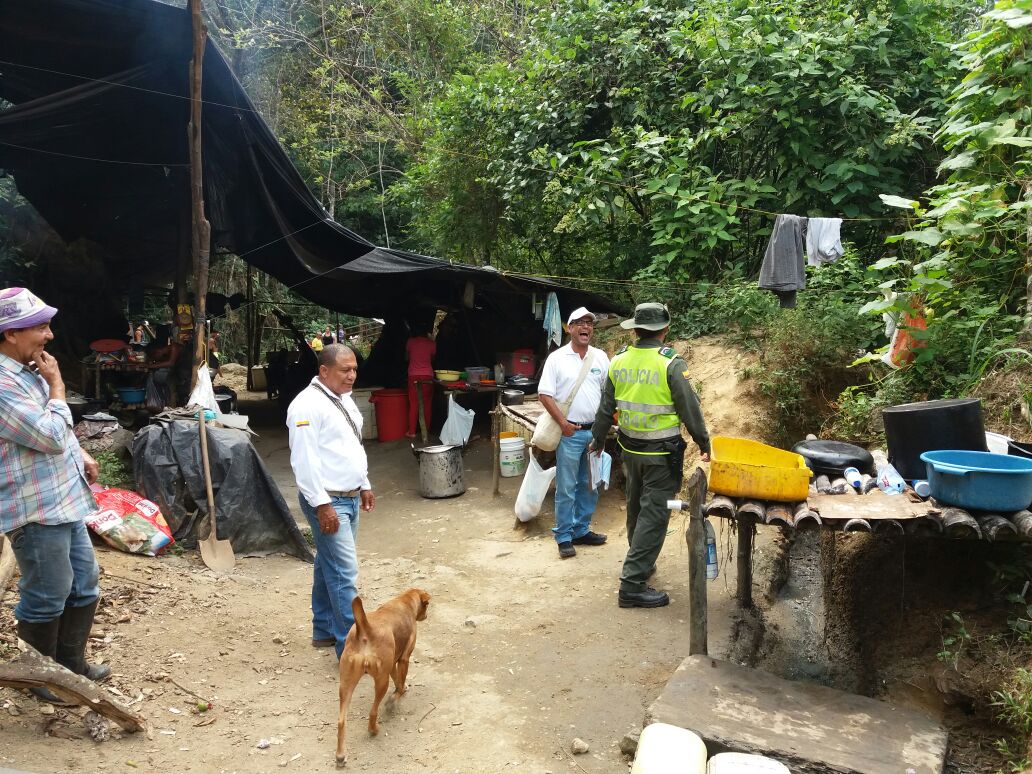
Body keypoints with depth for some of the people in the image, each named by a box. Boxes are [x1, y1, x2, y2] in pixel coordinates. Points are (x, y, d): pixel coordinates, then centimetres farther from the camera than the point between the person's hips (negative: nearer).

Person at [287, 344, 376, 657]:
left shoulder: (344, 399, 11)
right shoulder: (308, 405, -19)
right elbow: (304, 460, -22)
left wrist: (364, 486, 21)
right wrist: (322, 505, -22)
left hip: (350, 498, 9)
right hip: (328, 501, -9)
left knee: (329, 566, 19)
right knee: (344, 574, -8)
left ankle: (324, 630, 31)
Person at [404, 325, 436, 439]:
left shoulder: (410, 341, 2)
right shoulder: (431, 343, 2)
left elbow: (407, 358, 14)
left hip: (414, 376, -1)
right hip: (428, 376, 1)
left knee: (413, 404, 2)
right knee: (427, 404, 7)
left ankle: (412, 432, 2)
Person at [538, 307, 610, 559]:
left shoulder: (601, 358, 7)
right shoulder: (557, 358, -4)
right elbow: (545, 394, -7)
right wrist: (563, 423, -13)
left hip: (595, 432, 4)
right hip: (570, 433, -4)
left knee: (590, 486, 13)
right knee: (566, 488, 0)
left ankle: (581, 530, 26)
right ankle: (564, 537, 11)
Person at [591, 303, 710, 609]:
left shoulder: (619, 361, -1)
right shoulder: (670, 364, -17)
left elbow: (606, 408, 7)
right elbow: (690, 409, -12)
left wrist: (597, 440, 21)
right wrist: (704, 444, 1)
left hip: (630, 447, 6)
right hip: (662, 452, -6)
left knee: (636, 507, 22)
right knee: (654, 515, -1)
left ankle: (641, 563, 41)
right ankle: (632, 584, -2)